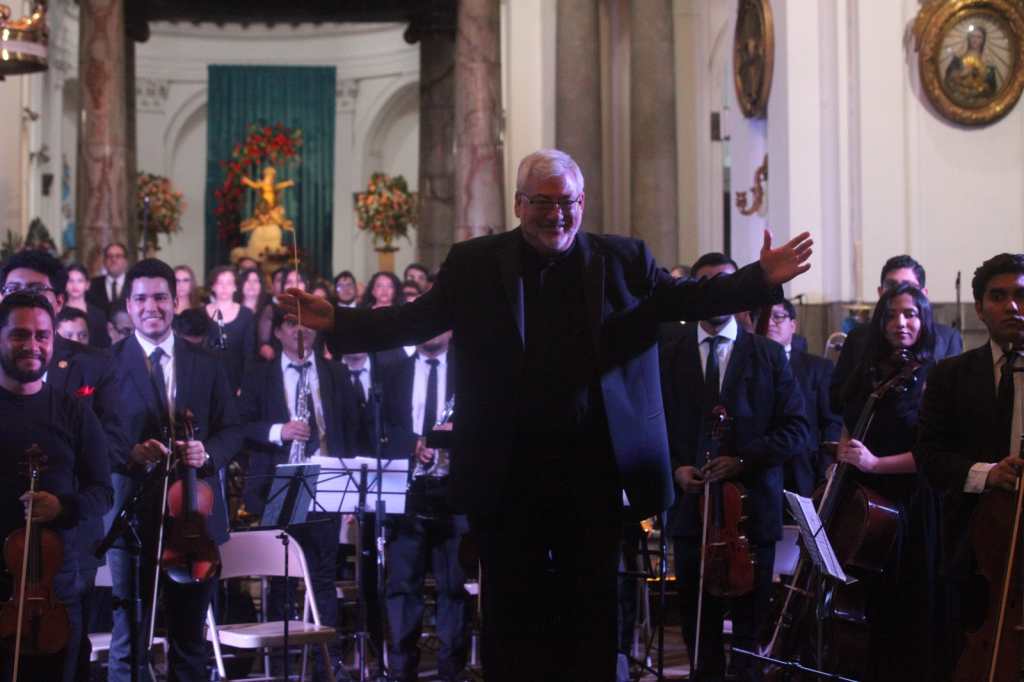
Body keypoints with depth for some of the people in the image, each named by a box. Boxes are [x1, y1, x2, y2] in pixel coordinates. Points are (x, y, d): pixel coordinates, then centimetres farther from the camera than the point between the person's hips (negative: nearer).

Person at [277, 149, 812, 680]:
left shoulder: (624, 259, 6)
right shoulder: (474, 263, 3)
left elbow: (685, 298, 3)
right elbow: (415, 319, 0)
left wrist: (762, 279, -10)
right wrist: (336, 322, -13)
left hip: (594, 470, 1)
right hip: (508, 474, 0)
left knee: (592, 605, 10)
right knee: (513, 607, 10)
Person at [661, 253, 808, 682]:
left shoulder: (769, 356, 4)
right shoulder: (669, 357, 8)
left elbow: (796, 429, -1)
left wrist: (743, 459, -14)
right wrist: (675, 467, -10)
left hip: (752, 505, -1)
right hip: (691, 503, 1)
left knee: (751, 625, 5)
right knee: (698, 627, 8)